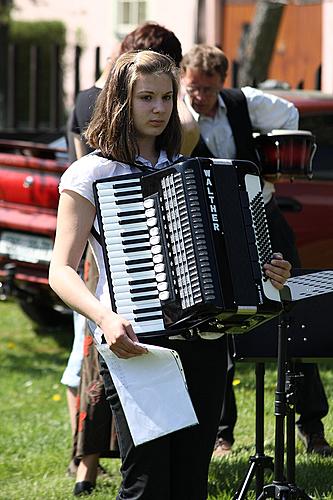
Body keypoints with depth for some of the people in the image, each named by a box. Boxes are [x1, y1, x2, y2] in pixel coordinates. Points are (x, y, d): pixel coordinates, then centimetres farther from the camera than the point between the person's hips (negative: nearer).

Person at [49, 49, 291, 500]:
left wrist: (268, 276, 3)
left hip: (203, 345, 5)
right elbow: (61, 270, -9)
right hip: (136, 344, -5)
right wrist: (105, 318, -27)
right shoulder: (91, 174, 0)